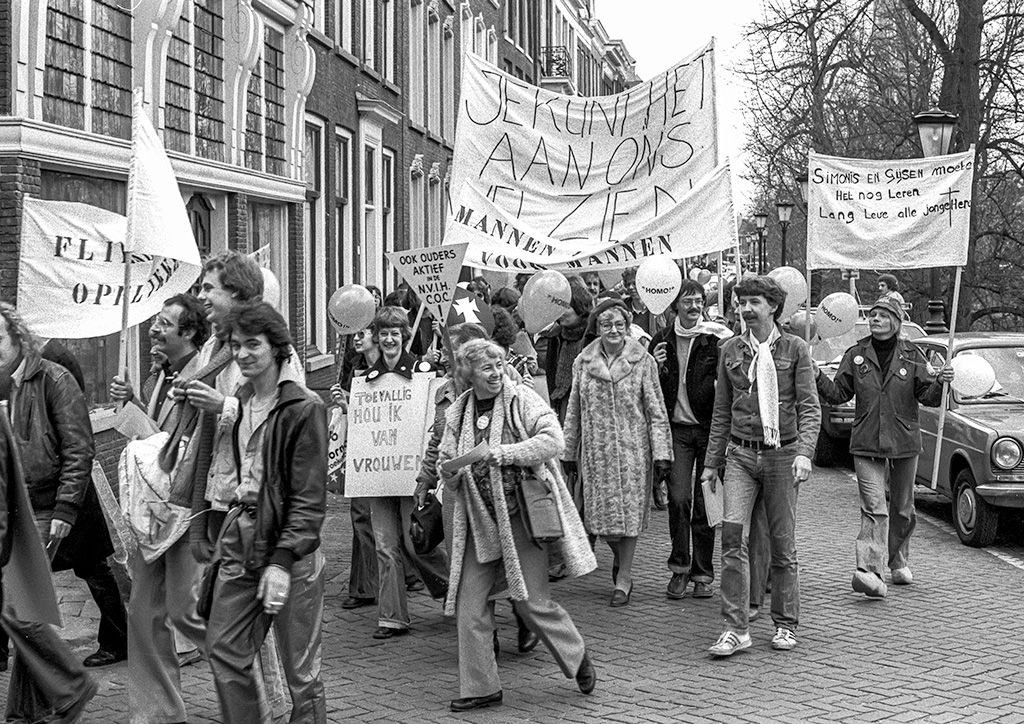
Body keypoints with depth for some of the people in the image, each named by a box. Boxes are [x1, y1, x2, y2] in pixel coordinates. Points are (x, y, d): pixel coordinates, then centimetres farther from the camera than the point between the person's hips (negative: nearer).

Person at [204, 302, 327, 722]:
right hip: (240, 541, 7)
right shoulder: (241, 401, 12)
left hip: (289, 548, -7)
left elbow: (309, 497, -14)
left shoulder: (304, 408, -11)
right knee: (224, 650, 9)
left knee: (300, 669, 1)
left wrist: (282, 561, -20)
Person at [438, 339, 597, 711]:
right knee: (469, 604, 2)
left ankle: (577, 658, 24)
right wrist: (448, 472, -11)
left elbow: (553, 439, -18)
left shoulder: (522, 399, -6)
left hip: (521, 514, -5)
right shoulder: (457, 413, 7)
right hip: (478, 520, 5)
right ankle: (480, 687, 14)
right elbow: (447, 463, 14)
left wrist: (503, 453, -25)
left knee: (531, 601, -1)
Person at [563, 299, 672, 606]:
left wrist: (661, 453, -6)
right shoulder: (583, 362, 5)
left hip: (632, 448, -2)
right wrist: (569, 451, 10)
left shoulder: (642, 361, -2)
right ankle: (619, 557, 33)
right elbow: (574, 411, 10)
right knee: (601, 512, 4)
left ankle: (624, 578, 13)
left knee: (629, 511, 0)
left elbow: (656, 411, -1)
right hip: (596, 449, 2)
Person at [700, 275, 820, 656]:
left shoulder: (794, 349, 1)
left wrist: (804, 452, -18)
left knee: (783, 542, 5)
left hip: (781, 454, -2)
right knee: (733, 534, -13)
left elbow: (809, 407, -4)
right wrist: (711, 461, 13)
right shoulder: (730, 350, 9)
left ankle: (785, 624, 19)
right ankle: (736, 628, -9)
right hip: (740, 454, 2)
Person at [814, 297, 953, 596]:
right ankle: (870, 572, -22)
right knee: (873, 507, -14)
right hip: (866, 444, -1)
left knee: (902, 509, 14)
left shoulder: (912, 356, 1)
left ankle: (899, 562, 35)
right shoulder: (856, 355, 3)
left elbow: (927, 397, -1)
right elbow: (838, 393, 5)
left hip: (904, 443, 1)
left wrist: (940, 382, -21)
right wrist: (818, 378, -12)